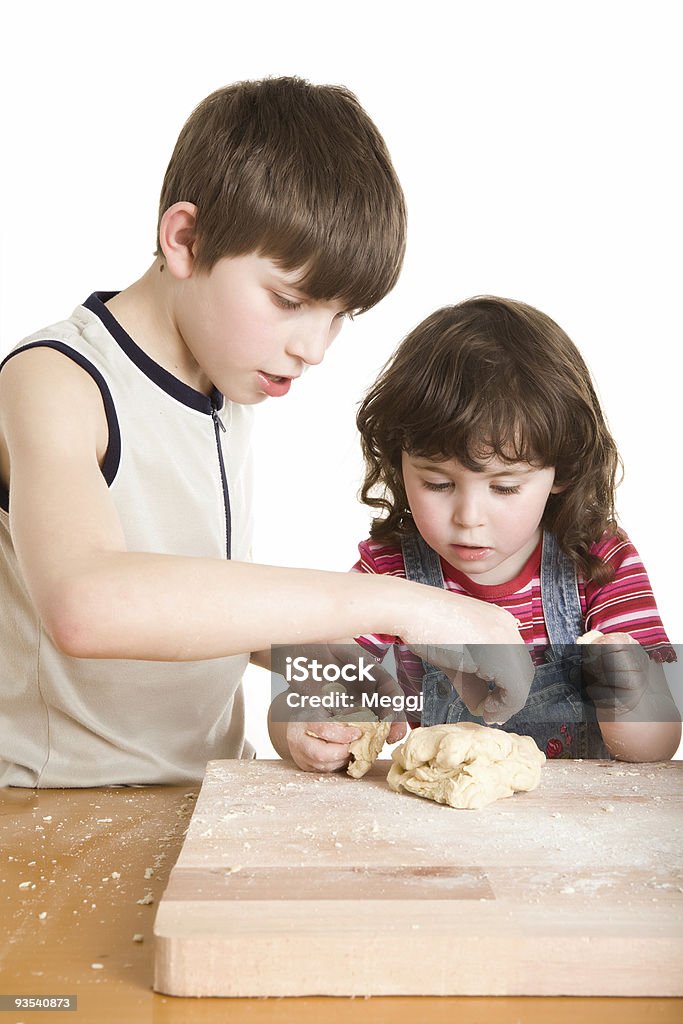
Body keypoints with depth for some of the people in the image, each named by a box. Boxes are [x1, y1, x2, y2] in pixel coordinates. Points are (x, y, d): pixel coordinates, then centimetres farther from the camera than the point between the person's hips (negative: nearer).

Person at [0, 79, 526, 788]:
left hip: (207, 796, 6)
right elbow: (85, 603, -35)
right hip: (65, 818, -6)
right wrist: (388, 602, -34)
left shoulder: (226, 391, 7)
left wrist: (316, 657, -4)